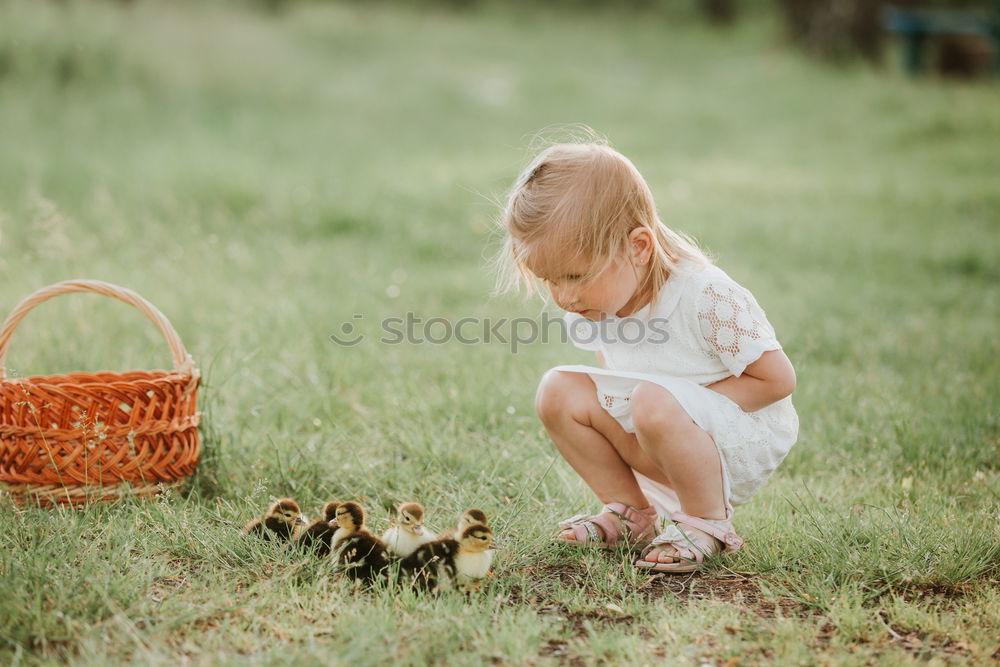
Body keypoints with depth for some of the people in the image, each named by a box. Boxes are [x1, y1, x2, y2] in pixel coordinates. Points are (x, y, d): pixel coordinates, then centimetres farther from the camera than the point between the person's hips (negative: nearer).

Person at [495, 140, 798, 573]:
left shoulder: (705, 298, -26)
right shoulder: (594, 303, -6)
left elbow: (777, 379, -20)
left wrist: (682, 408, -25)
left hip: (742, 445, -7)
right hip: (673, 440, 7)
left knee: (654, 403, -36)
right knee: (559, 391, -10)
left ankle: (708, 522, -12)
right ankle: (630, 513, 3)